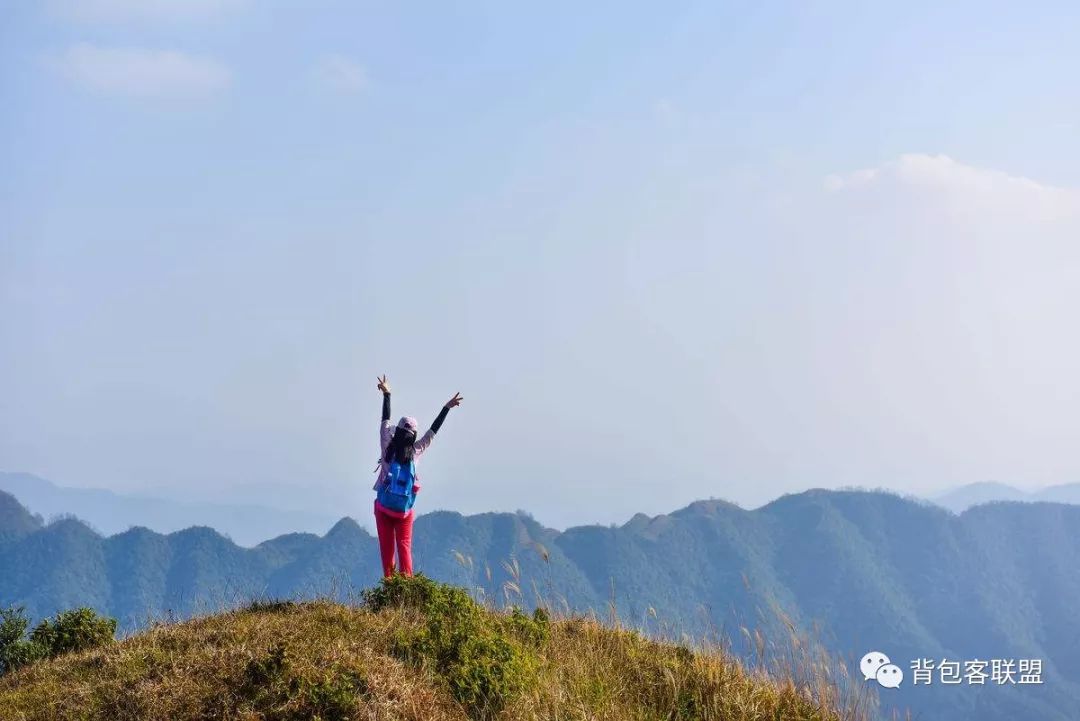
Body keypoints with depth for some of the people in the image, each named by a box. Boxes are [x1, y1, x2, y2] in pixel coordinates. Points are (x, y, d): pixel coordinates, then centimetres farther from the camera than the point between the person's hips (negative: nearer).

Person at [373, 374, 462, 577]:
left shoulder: (388, 448, -9)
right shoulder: (415, 452, -7)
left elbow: (385, 422, 1)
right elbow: (432, 431, 2)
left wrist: (386, 395, 10)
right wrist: (446, 408, 9)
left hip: (383, 509, 0)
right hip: (404, 512, 0)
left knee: (387, 548, 3)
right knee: (404, 546, 7)